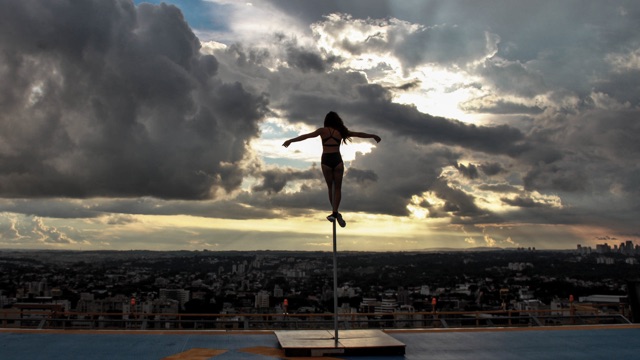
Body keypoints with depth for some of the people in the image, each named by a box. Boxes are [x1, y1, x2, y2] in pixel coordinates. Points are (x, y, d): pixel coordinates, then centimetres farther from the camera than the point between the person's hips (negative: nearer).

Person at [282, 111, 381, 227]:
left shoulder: (323, 130, 4)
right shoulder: (341, 131, 9)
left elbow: (306, 136, -3)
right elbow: (359, 134, 19)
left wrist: (291, 140, -1)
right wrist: (373, 136, 30)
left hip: (326, 161, 0)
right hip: (337, 160, 0)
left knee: (330, 187, 14)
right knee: (338, 188, 6)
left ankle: (335, 213, 17)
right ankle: (335, 213, -10)